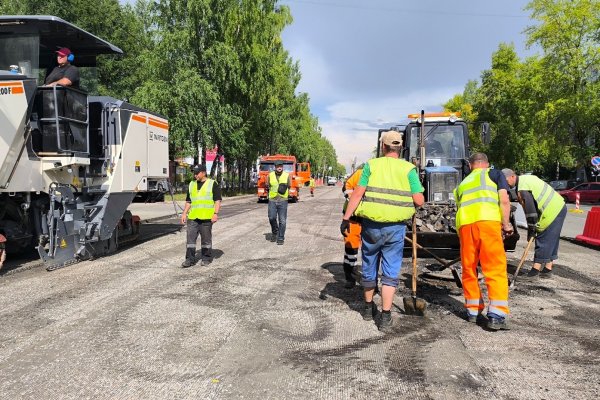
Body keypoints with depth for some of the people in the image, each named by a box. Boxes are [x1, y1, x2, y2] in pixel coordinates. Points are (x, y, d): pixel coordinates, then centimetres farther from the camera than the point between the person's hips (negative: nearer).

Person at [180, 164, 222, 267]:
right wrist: (184, 213, 11)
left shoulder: (212, 184, 0)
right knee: (190, 238, 0)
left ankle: (207, 258, 17)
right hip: (192, 217, 4)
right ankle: (190, 259, 7)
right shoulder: (192, 184, 15)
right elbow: (188, 201, 20)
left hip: (206, 217, -4)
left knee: (206, 239, 4)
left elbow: (218, 200, -5)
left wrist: (215, 214, -15)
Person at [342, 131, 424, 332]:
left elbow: (357, 194, -8)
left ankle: (368, 307, 33)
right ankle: (386, 316, 4)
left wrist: (346, 218, -4)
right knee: (390, 272, 7)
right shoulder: (408, 169, -1)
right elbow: (419, 200, -7)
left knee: (369, 268, 17)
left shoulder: (371, 165, -1)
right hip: (396, 227, -1)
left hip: (371, 224, 1)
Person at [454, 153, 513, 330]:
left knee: (468, 268, 16)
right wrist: (506, 224, 16)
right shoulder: (494, 173, 22)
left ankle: (473, 310, 25)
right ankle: (497, 315, -5)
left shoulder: (462, 184, 34)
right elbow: (504, 200, 8)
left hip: (463, 223, 4)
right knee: (496, 268, 1)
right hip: (487, 220, -4)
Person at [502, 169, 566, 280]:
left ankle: (535, 271, -6)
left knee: (543, 241, -8)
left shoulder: (522, 189, -19)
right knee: (551, 241, 14)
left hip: (552, 212, -10)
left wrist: (531, 229, -15)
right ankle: (547, 270, 21)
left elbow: (530, 209, -21)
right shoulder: (526, 178, 12)